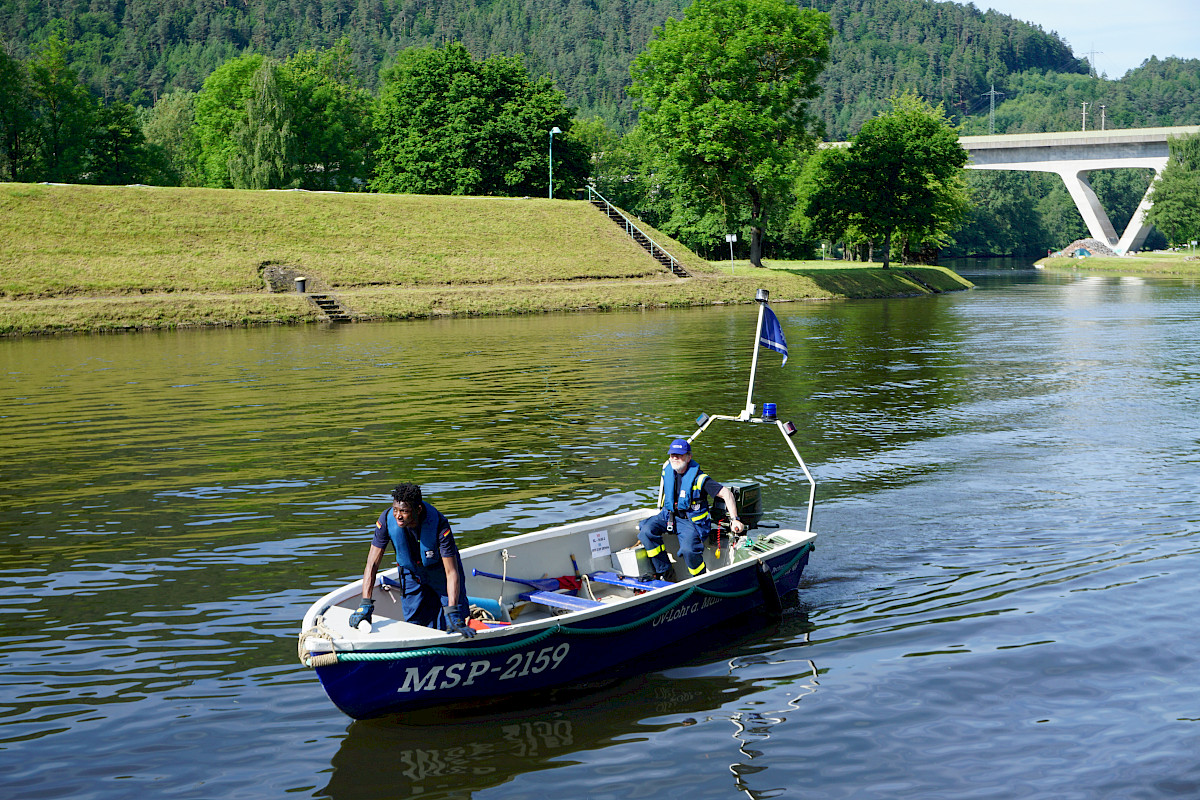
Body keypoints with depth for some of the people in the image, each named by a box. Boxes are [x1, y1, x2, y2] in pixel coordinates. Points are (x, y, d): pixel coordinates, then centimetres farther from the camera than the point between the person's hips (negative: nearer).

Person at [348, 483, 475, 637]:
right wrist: (365, 605, -31)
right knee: (415, 626, 4)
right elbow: (372, 564, -22)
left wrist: (452, 614, -42)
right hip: (412, 574, 2)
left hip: (440, 571, -2)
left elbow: (452, 572, -34)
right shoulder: (387, 519, -28)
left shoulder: (439, 524, -35)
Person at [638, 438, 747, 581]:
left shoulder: (699, 478, -18)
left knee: (688, 550, -32)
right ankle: (665, 573, -9)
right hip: (668, 515, 6)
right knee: (646, 530, -21)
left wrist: (734, 519, -27)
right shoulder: (667, 469, 0)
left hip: (691, 521, -6)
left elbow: (726, 493, -20)